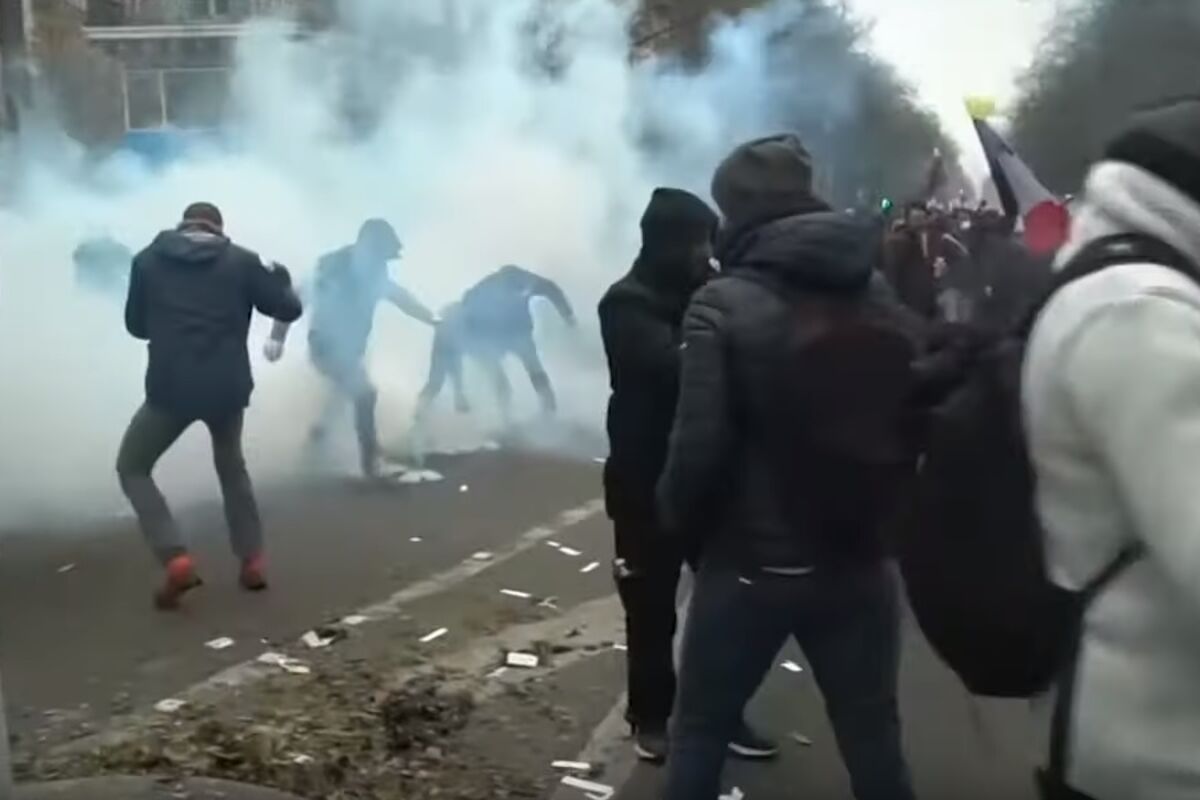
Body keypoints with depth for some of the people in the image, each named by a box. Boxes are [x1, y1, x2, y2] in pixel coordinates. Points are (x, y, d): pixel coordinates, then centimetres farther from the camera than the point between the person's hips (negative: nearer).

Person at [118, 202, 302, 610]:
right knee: (231, 467, 27)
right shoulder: (242, 260, 4)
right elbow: (289, 309, 7)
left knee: (132, 468, 17)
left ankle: (176, 558, -1)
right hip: (227, 388, 2)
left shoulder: (147, 259, 6)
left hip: (170, 388, -2)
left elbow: (135, 324, 15)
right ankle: (252, 561, 21)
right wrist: (279, 276, 27)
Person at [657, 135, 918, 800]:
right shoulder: (886, 304, 4)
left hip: (750, 566, -4)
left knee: (698, 734, 14)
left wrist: (678, 521, 1)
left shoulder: (723, 305, -12)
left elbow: (699, 446, -16)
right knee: (874, 742, 19)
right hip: (860, 565, 5)